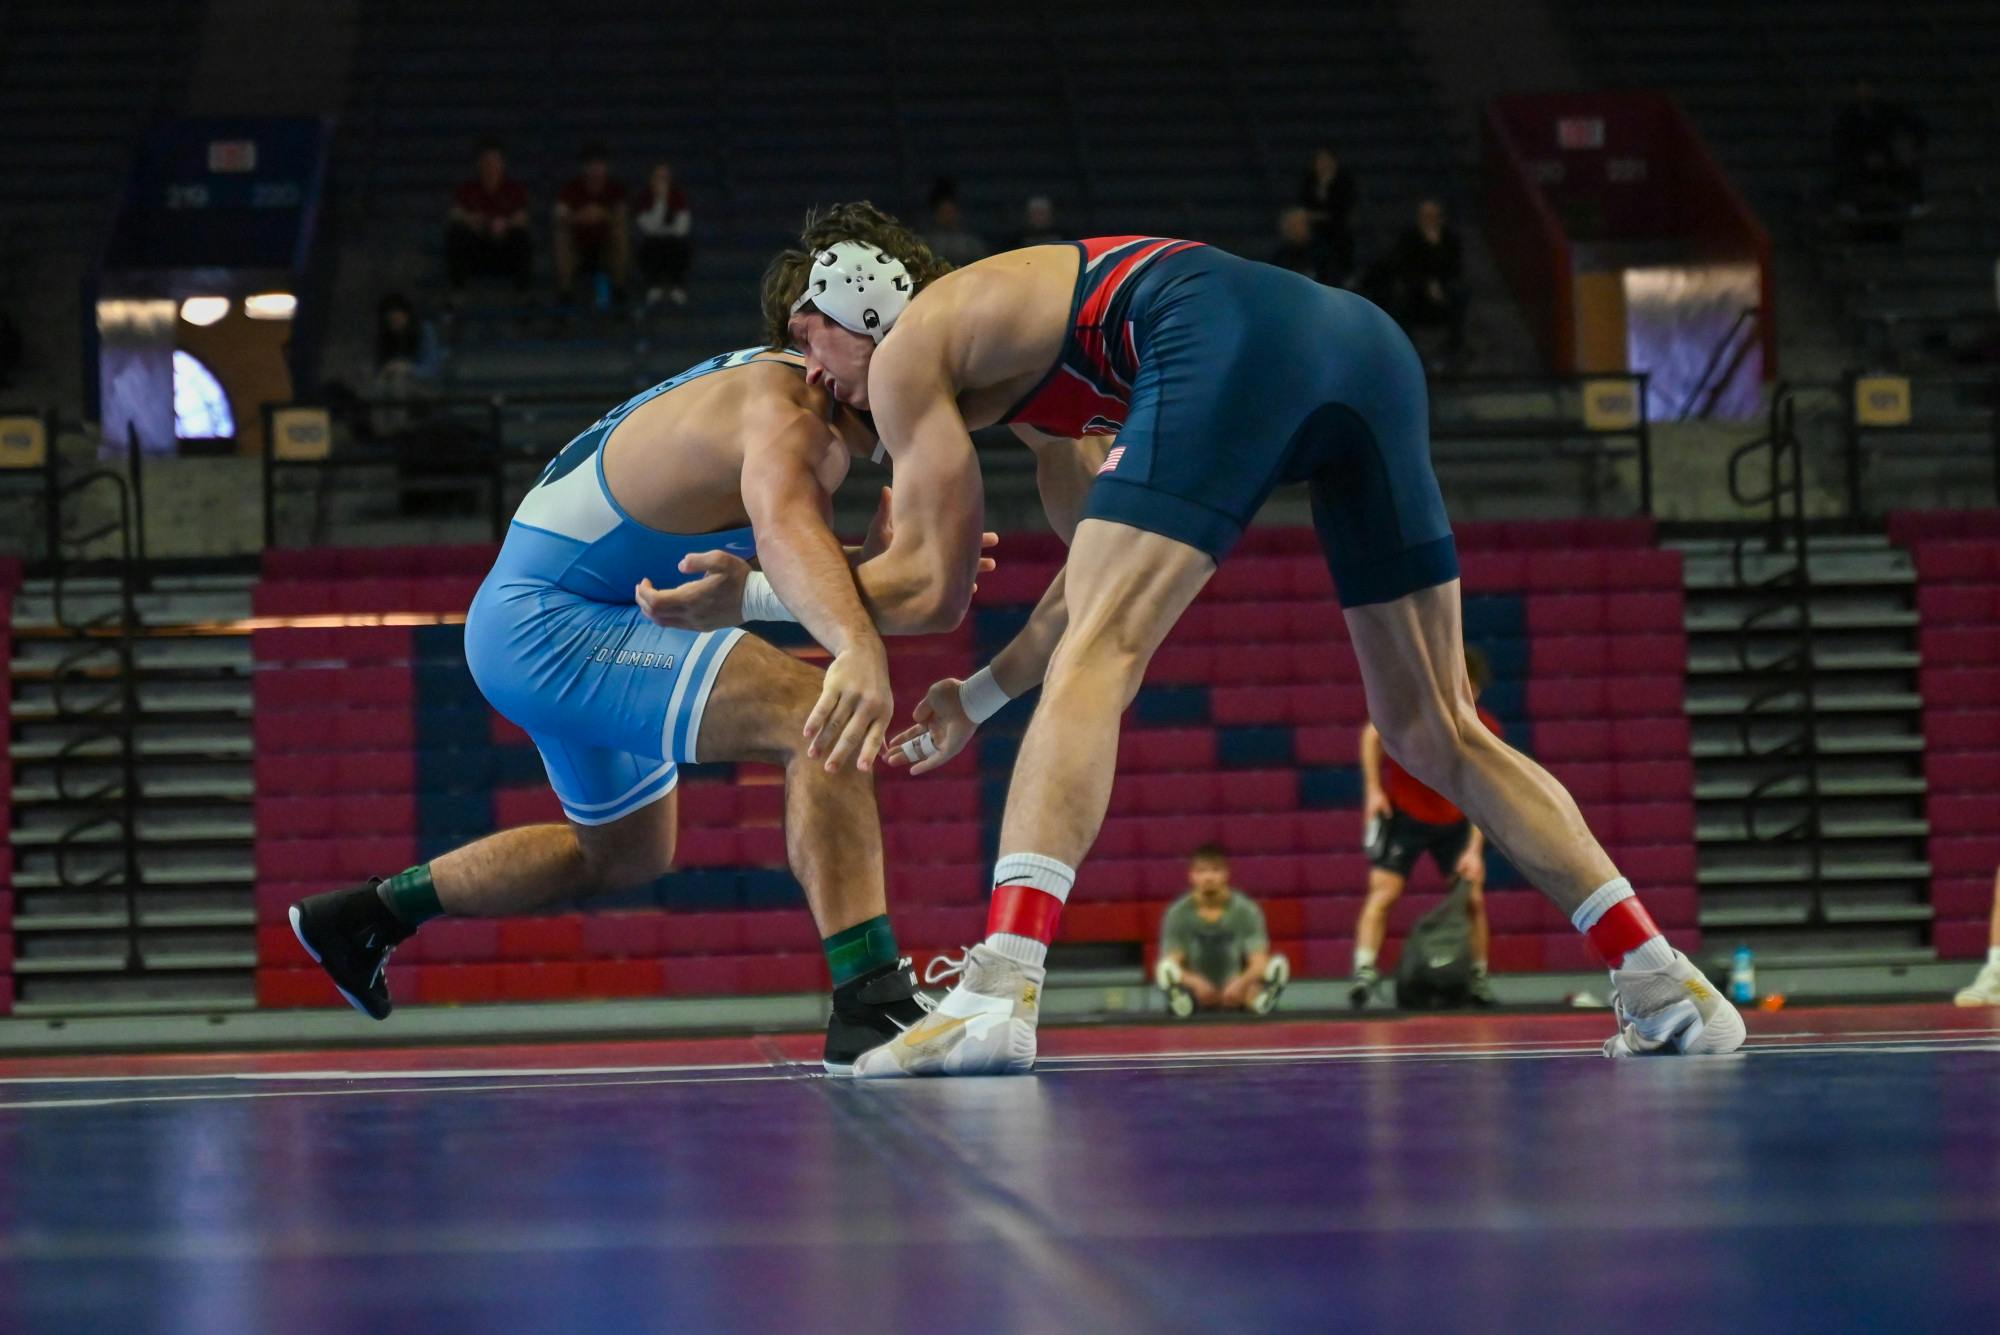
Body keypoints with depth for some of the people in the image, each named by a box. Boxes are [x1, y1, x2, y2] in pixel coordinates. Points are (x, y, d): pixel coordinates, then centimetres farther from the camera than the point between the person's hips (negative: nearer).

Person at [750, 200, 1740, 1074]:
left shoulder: (910, 348, 14)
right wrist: (982, 694, 37)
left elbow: (936, 579, 13)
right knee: (1429, 728, 14)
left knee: (1093, 662, -14)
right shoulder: (1022, 365, 37)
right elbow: (1114, 570, 35)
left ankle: (999, 994, -31)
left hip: (1232, 337, -8)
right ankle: (1665, 988, 12)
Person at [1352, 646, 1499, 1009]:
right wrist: (1373, 789, -12)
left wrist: (1474, 849, -25)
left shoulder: (1485, 731, -16)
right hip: (1402, 812, -2)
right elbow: (1372, 735, -4)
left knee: (1473, 897, -1)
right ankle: (1364, 971, -22)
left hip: (1456, 822, 2)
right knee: (1384, 891, -15)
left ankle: (1478, 977, 13)